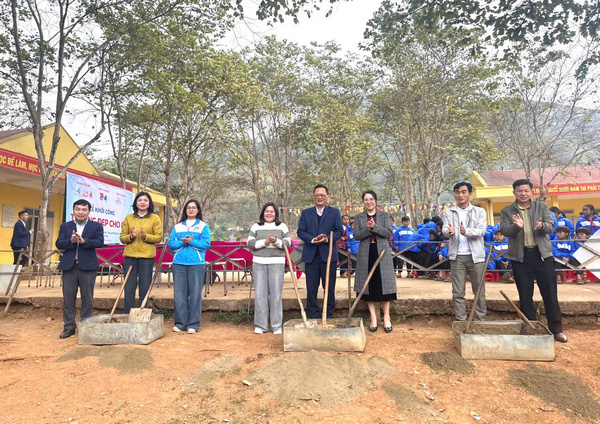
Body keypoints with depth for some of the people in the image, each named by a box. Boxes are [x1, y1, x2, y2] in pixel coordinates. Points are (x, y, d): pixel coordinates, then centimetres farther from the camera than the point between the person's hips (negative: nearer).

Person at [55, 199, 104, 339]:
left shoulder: (96, 226, 5)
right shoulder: (65, 226, 12)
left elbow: (100, 242, -8)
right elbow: (58, 244, 2)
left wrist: (83, 241, -22)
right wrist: (71, 241, -17)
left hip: (88, 267, -2)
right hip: (69, 266, 2)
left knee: (87, 299, 4)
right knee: (68, 298, 6)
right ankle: (69, 326, 16)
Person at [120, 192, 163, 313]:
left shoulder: (155, 218, 5)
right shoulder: (128, 218, 11)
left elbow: (159, 237, -1)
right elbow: (122, 237, 9)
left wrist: (145, 236, -17)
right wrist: (130, 236, -12)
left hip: (147, 257, -2)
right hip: (130, 256, 2)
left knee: (145, 288, 3)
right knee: (129, 287, 4)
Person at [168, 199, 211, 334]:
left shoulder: (203, 226, 8)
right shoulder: (177, 227, 16)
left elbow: (206, 244, -2)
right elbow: (171, 244, 8)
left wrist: (191, 241, -12)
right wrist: (182, 242, -8)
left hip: (196, 264, -2)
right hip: (179, 264, 3)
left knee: (195, 294, -2)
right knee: (179, 294, 3)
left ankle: (193, 324, 6)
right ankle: (180, 323, 13)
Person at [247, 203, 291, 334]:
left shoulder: (282, 226, 10)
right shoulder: (256, 227, 12)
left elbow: (288, 243, 4)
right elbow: (250, 243, 2)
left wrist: (276, 242, -15)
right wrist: (264, 242, -11)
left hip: (277, 263, -1)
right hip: (259, 263, 1)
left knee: (276, 293, -2)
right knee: (260, 293, 0)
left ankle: (277, 326, 7)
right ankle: (260, 325, 10)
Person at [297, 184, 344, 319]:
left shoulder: (335, 212, 7)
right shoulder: (305, 213, 10)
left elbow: (340, 231, 0)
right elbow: (301, 231, 2)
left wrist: (327, 238, -18)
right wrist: (312, 239, -16)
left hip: (328, 255, -1)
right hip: (311, 256, 1)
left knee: (329, 288, 7)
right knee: (311, 288, 6)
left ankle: (329, 315, 19)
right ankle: (313, 316, 17)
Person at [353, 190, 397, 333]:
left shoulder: (384, 215, 7)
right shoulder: (359, 217, 8)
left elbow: (389, 233, -4)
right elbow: (356, 235, -1)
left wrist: (374, 226, -17)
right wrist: (367, 229, -17)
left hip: (382, 253, -1)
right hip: (366, 254, 1)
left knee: (384, 283, 0)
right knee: (368, 284, 2)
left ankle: (386, 317, 10)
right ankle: (373, 317, 11)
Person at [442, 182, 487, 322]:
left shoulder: (480, 212, 6)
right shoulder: (449, 213, 10)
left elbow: (481, 231, -8)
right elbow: (444, 231, -1)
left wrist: (466, 231, -28)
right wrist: (449, 231, -26)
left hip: (476, 256, -1)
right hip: (457, 257, 1)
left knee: (479, 292, 5)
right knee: (458, 293, 4)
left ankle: (480, 321, 16)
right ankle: (461, 321, 12)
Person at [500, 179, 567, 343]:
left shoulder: (542, 207, 6)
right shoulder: (507, 211, 2)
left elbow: (551, 226, -5)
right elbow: (504, 231, -9)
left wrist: (541, 226, -27)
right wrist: (516, 226, -30)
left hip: (542, 254, 1)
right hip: (520, 257, 0)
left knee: (550, 293, 5)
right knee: (525, 295, 8)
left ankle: (556, 329, 19)